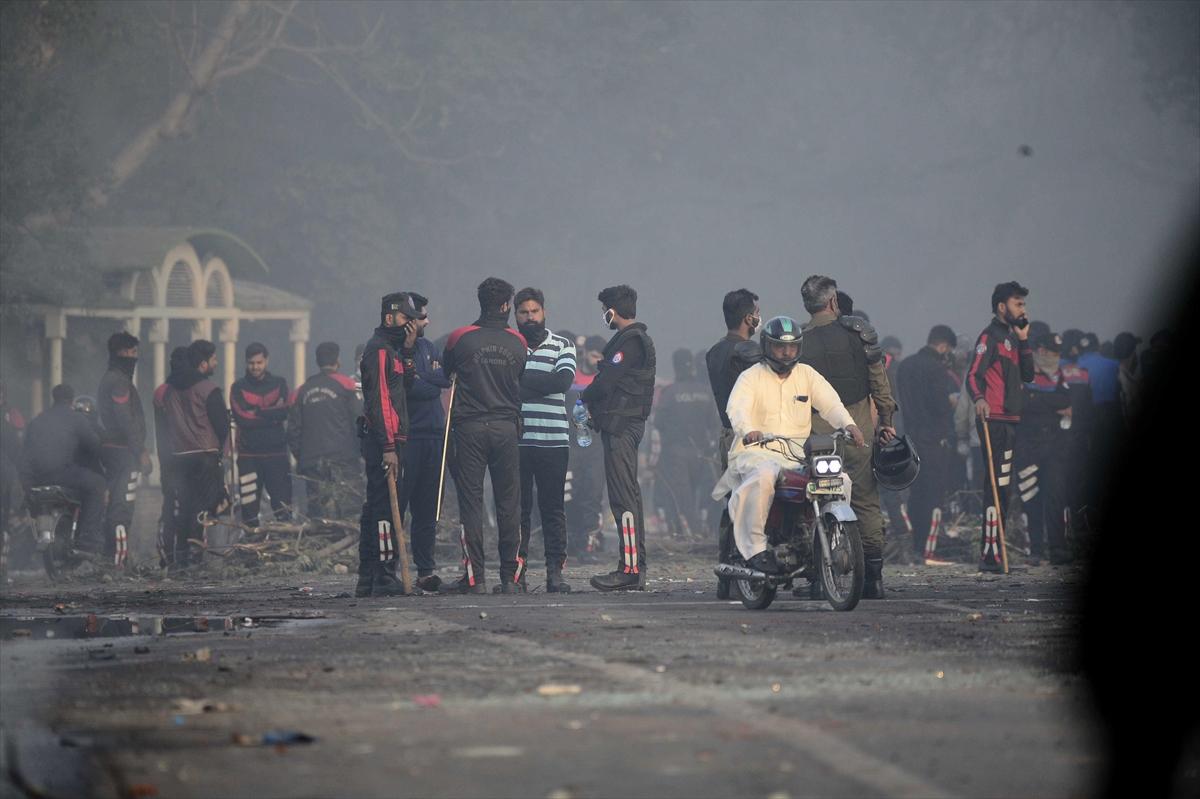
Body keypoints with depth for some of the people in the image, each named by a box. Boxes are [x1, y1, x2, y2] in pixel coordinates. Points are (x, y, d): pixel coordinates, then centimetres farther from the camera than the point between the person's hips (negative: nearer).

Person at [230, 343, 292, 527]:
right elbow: (241, 418, -9)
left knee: (283, 502, -4)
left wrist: (257, 412, -12)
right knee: (249, 504, -3)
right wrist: (272, 414, -9)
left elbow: (285, 413, -5)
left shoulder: (279, 384, 10)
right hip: (249, 454, -1)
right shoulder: (239, 388, 6)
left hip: (276, 452, 1)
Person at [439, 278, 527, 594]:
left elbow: (446, 370, 15)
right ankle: (509, 577, 6)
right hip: (506, 428, 2)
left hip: (470, 428, -2)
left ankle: (474, 577, -5)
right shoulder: (517, 342, 2)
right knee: (509, 505, 6)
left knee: (470, 502, -1)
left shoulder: (461, 338, -3)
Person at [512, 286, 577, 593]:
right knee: (517, 508, 0)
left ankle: (555, 572, 1)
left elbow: (563, 381, -8)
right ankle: (516, 571, 2)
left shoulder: (563, 346, 10)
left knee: (553, 509, 0)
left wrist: (521, 379, -9)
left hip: (554, 439, 0)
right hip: (515, 440, 1)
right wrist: (540, 383, -12)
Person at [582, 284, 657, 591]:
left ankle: (630, 568, -16)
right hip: (630, 423, 11)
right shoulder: (639, 339, 20)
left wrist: (585, 399, 0)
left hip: (620, 425, -11)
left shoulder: (629, 341, -13)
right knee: (629, 496, 12)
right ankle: (636, 568, 15)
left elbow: (607, 382, -17)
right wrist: (595, 407, 9)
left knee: (623, 497, -12)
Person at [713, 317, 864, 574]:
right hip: (757, 452, -5)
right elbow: (737, 408, -16)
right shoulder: (751, 377, 2)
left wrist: (848, 424, -21)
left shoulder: (807, 375, 15)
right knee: (764, 476, -39)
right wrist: (749, 431, -39)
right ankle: (755, 548, -33)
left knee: (841, 480, -15)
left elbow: (830, 403, 1)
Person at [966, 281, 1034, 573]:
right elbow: (973, 375, -18)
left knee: (1002, 488, 13)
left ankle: (991, 553, 19)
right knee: (998, 486, -14)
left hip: (1010, 420, 10)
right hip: (994, 419, -10)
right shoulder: (990, 336, -7)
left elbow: (1027, 375, 17)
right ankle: (991, 554, -17)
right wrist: (979, 399, -37)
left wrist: (1024, 340, 9)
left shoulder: (1011, 337, 21)